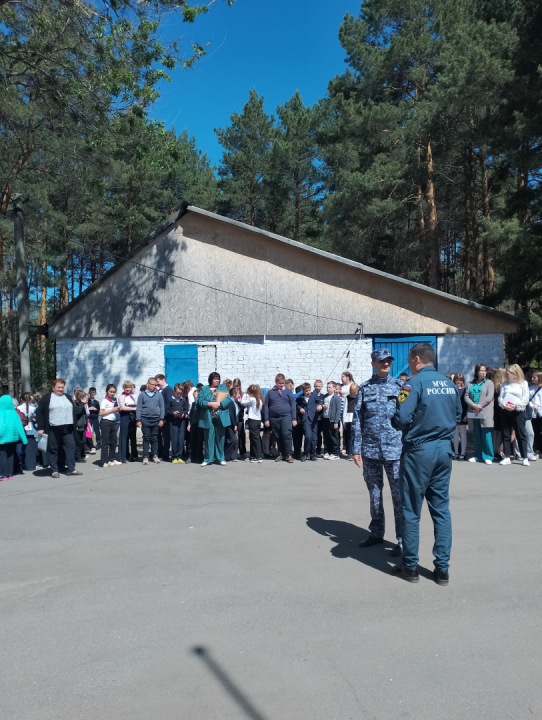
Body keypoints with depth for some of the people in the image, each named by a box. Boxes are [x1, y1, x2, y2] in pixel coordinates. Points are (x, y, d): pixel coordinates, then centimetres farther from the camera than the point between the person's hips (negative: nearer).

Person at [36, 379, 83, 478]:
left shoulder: (68, 397, 14)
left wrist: (74, 426, 10)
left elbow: (74, 411, 16)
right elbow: (39, 412, -2)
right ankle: (54, 470, 12)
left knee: (71, 447, 1)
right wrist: (40, 428, -8)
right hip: (53, 429, -4)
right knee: (53, 449, 3)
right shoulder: (47, 397, 1)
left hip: (67, 428, 4)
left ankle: (71, 469, 7)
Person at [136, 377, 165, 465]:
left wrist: (161, 419, 0)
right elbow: (139, 408, 3)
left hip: (156, 420, 1)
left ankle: (155, 455, 15)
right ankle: (145, 457, 7)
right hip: (145, 420, -1)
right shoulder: (142, 395, 5)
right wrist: (138, 420, -3)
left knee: (154, 438, 7)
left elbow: (162, 407, 6)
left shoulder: (159, 394, 7)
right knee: (146, 438, 3)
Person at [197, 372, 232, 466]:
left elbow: (228, 399, -3)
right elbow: (200, 401, -3)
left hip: (221, 418, 1)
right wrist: (210, 404, -16)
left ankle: (220, 458, 16)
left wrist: (218, 404, -15)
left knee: (220, 438, 7)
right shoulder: (204, 389, 9)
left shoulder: (223, 387, 10)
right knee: (209, 439, 2)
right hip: (208, 418, -1)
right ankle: (208, 459, 10)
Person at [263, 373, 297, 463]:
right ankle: (281, 453, 21)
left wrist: (294, 418, -1)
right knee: (278, 437, 10)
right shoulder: (270, 392, 6)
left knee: (287, 435, -8)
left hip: (286, 417, -2)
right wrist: (266, 419, 4)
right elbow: (266, 406, 8)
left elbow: (293, 405, 2)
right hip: (274, 418, 2)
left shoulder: (288, 391, 2)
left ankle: (288, 454, -1)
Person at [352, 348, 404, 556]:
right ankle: (376, 533, 29)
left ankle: (402, 540, 11)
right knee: (374, 494, 14)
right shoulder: (364, 388, 6)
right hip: (370, 450, 2)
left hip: (394, 449, -2)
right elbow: (357, 420, 5)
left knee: (399, 495, 0)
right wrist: (356, 449, 1)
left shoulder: (399, 386, 2)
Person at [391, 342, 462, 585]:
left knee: (411, 510, 6)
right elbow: (457, 416, 16)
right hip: (444, 449, 6)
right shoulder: (450, 384, 6)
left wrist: (394, 422, -1)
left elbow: (401, 419, -21)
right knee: (441, 509, 13)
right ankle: (442, 568, 18)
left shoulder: (415, 383, -15)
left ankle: (410, 567, 17)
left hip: (419, 451, -6)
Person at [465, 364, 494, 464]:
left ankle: (488, 456, 2)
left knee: (486, 434, -6)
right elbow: (466, 396, 5)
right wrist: (474, 405, -12)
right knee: (476, 434, 6)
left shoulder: (489, 383, 4)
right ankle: (478, 456, 14)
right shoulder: (471, 384, 14)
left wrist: (479, 406, -14)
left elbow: (489, 397, -8)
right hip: (474, 412, 4)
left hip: (485, 412, -3)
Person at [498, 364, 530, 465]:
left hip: (518, 412, -4)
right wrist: (504, 405, -14)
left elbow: (525, 399, -5)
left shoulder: (523, 384, 1)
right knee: (506, 435, 5)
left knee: (521, 435, 0)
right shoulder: (504, 384, 11)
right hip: (505, 412, 4)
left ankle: (525, 458, 8)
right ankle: (507, 457, 12)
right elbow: (500, 397, 5)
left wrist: (516, 406, -18)